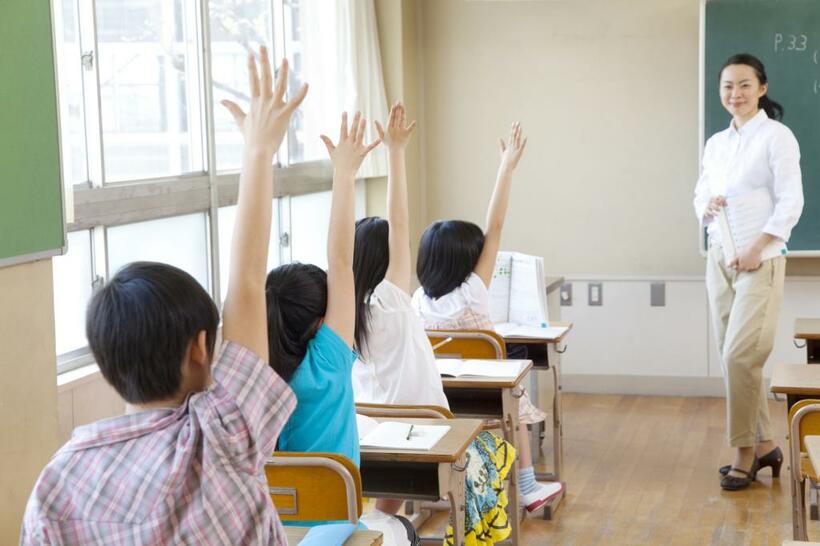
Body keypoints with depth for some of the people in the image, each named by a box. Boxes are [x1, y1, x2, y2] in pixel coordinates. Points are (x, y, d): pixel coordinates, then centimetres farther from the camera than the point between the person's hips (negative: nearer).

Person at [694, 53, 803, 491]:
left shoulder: (777, 136, -5)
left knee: (740, 356, -11)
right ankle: (764, 444, 19)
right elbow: (700, 196, 17)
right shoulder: (715, 144, 13)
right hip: (719, 258, 6)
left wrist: (756, 250, -16)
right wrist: (706, 208, -7)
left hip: (761, 260, -6)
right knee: (732, 357, 7)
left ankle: (745, 451, 1)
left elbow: (791, 202, -10)